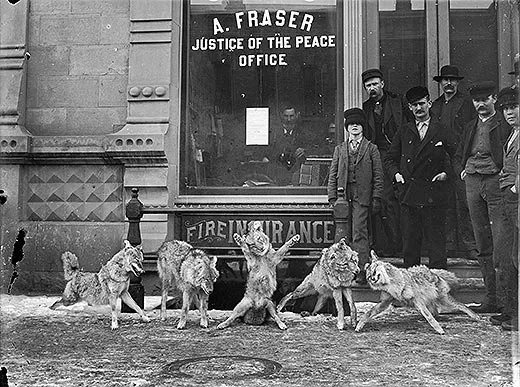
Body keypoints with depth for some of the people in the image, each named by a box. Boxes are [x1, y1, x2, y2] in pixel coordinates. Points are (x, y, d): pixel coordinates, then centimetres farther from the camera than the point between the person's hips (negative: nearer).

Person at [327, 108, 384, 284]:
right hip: (343, 195, 3)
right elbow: (333, 175, 13)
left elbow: (378, 175, 6)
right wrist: (332, 197, 4)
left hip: (362, 196, -3)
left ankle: (363, 271, -9)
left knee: (359, 233, -11)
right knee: (346, 235, 4)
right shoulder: (339, 149, 15)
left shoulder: (371, 149, 8)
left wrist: (376, 197, -2)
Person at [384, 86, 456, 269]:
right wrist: (396, 173, 0)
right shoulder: (403, 132, 12)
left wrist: (446, 172, -5)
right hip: (408, 192, 2)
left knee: (436, 240, 0)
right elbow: (389, 158, 17)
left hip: (433, 194, -2)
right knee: (410, 239, 5)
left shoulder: (441, 132, 7)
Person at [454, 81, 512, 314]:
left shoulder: (505, 125, 2)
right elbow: (458, 156, 28)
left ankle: (504, 297, -7)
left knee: (501, 242, -12)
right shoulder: (470, 127, 20)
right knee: (482, 246, 7)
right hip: (472, 183, 6)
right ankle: (491, 297, 13)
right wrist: (462, 171, 12)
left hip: (496, 181, -6)